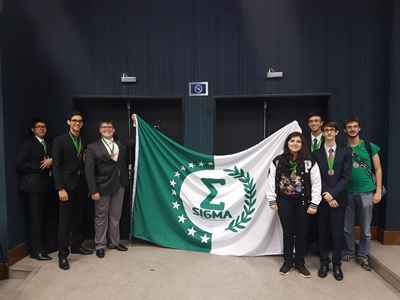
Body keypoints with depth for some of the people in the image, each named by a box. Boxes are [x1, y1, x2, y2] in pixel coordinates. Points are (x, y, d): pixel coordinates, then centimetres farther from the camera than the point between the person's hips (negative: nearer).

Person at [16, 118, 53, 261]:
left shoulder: (47, 144, 18)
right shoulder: (28, 143, -4)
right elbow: (20, 165, -12)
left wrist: (50, 162, -1)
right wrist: (41, 167, -12)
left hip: (45, 186, 6)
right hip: (33, 186, -6)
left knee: (42, 218, 9)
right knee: (35, 218, -3)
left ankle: (41, 246, 19)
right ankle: (36, 250, 6)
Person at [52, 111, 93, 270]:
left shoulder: (84, 142, 10)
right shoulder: (60, 140, -4)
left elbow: (85, 163, 9)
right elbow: (56, 166, -9)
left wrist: (89, 186, 2)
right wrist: (60, 188, -16)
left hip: (81, 186, 5)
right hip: (67, 186, -4)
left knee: (78, 218, 13)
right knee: (65, 220, 0)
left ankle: (76, 245, 28)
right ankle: (63, 254, 9)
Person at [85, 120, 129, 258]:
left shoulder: (121, 146, 10)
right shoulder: (93, 147, -3)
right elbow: (89, 170, -7)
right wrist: (93, 190, -14)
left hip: (119, 186, 4)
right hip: (103, 187, -4)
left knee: (115, 216, 14)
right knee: (101, 217, 7)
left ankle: (115, 242, 29)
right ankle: (100, 245, 21)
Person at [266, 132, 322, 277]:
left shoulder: (310, 162, -6)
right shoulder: (278, 161, -3)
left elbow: (316, 184, -6)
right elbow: (271, 181, -1)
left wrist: (314, 204, -9)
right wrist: (272, 200, -2)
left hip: (302, 202, 0)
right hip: (284, 201, 0)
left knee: (301, 233, 9)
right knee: (288, 232, 8)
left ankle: (300, 262, 27)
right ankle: (287, 261, 25)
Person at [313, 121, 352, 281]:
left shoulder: (346, 152, 3)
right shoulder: (316, 154, 4)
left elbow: (346, 177, -4)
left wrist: (332, 193, -13)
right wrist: (325, 195, -11)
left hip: (338, 198, 0)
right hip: (322, 198, 1)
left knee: (337, 232, 3)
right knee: (323, 232, 8)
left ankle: (337, 264, 19)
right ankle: (324, 263, 22)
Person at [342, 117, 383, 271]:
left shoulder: (370, 147, 3)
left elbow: (378, 169, 5)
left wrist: (378, 191, -2)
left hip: (366, 192, -1)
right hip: (347, 193, 1)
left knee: (366, 229, 7)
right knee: (346, 227, 7)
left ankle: (363, 255, 24)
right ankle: (349, 252, 26)